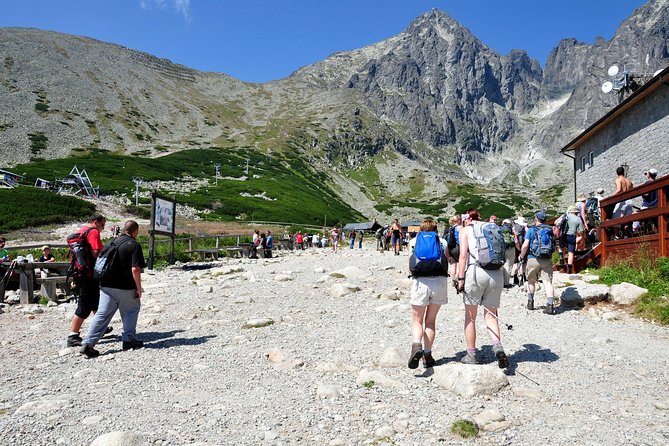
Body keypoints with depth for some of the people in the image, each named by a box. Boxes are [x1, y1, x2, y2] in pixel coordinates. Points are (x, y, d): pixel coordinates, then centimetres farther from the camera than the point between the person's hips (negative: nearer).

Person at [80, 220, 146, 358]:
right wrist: (139, 288, -9)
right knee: (131, 311, 16)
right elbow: (135, 269, -16)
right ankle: (129, 339, 17)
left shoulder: (113, 242, 14)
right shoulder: (134, 245, -8)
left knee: (101, 315, 4)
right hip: (125, 287, -5)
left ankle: (88, 344, -3)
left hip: (106, 286, 5)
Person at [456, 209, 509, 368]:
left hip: (476, 271, -3)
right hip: (497, 274, 4)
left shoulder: (465, 230, 7)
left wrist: (460, 278, -4)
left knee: (470, 316, 11)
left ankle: (471, 355, 16)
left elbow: (463, 255, -4)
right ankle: (498, 346, -11)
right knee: (491, 315, 12)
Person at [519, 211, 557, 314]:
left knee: (531, 281, 16)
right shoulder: (550, 230, 7)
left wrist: (522, 256, 3)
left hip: (533, 259, -1)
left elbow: (525, 245, -11)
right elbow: (554, 246, 16)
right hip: (547, 260, 2)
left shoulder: (531, 230, -3)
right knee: (548, 282, -4)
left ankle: (530, 303, 23)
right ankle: (550, 305, -12)